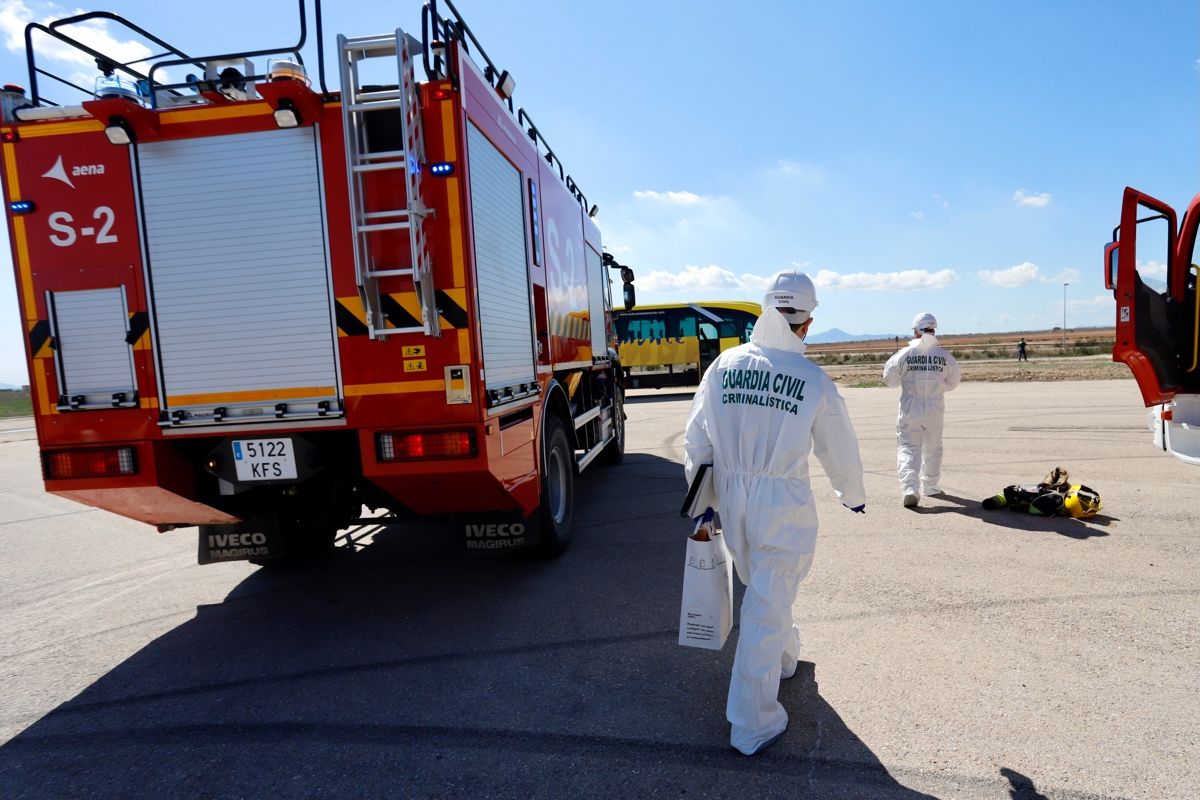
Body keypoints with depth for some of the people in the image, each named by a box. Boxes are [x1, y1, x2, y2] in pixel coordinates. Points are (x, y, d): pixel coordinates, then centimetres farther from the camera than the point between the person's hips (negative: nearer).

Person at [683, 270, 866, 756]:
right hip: (783, 503, -4)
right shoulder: (814, 381, -11)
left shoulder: (724, 365, -3)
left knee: (761, 586, 26)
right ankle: (752, 725, 17)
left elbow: (696, 439, 2)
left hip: (731, 498, 4)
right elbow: (839, 451, 1)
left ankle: (785, 657, 53)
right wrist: (853, 496, 21)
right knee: (767, 606, 6)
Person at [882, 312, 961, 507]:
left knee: (908, 448, 1)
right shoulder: (944, 355, -5)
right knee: (932, 448, 20)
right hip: (935, 410, 3)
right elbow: (953, 382, 6)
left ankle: (910, 488, -17)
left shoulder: (905, 353, -11)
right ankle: (931, 486, 34)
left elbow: (890, 379, -2)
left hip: (910, 410, -2)